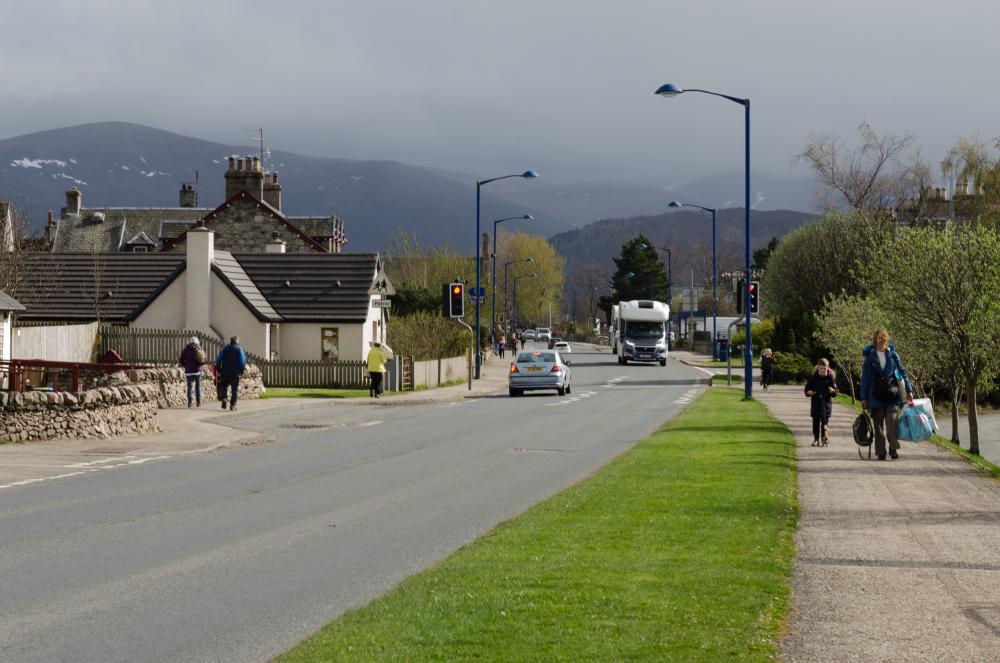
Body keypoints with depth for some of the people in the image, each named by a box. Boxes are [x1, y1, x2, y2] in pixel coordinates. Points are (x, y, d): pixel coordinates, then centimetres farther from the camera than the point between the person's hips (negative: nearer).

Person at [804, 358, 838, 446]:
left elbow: (835, 392, 1)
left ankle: (825, 439, 0)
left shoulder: (830, 377, -1)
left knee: (825, 421, -5)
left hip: (826, 402, -2)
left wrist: (832, 391, -21)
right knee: (816, 421, 4)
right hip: (815, 402, 2)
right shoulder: (813, 377, 2)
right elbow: (807, 389, 7)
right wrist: (809, 392, -15)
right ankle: (816, 439, 12)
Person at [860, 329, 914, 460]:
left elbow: (902, 372, 11)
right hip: (876, 395, 0)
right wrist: (864, 397, 3)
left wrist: (909, 390, 4)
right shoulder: (870, 357, 4)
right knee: (878, 425, 2)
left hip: (892, 395, 0)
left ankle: (893, 448, -2)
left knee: (892, 422, -13)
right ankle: (881, 452, 8)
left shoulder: (893, 355, 8)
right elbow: (865, 378, 6)